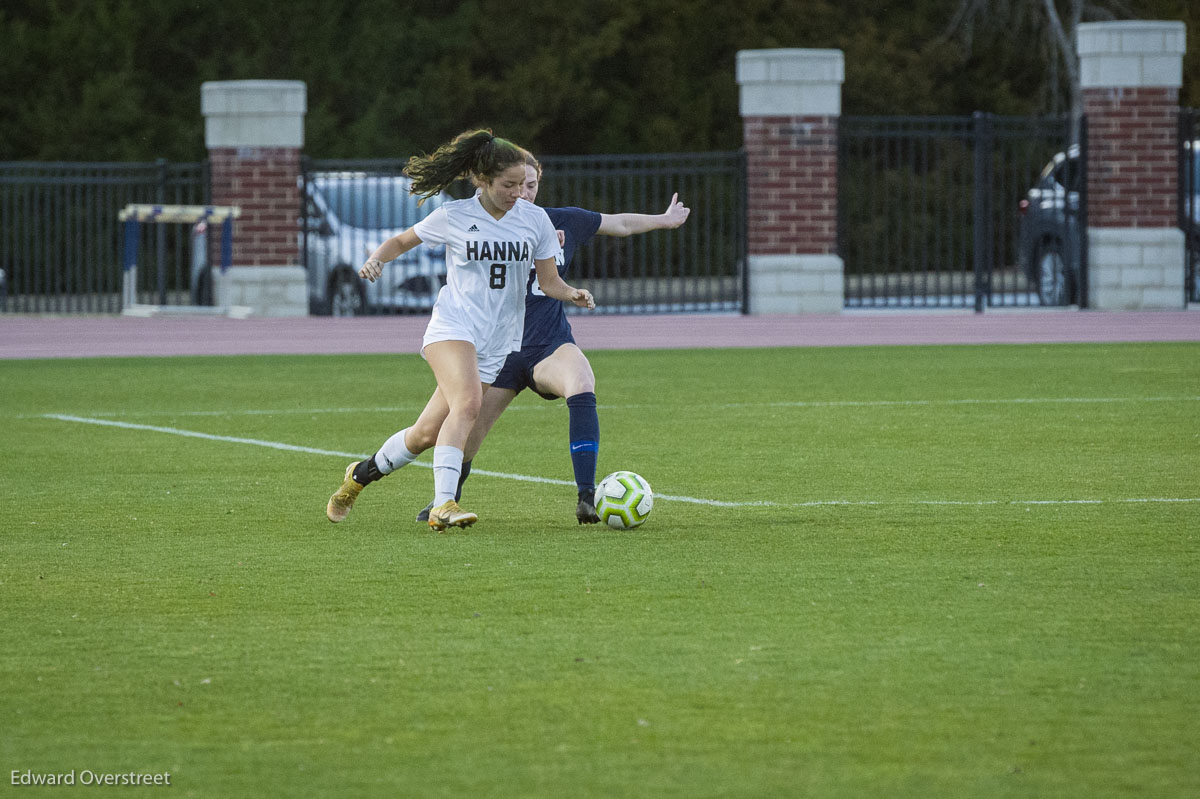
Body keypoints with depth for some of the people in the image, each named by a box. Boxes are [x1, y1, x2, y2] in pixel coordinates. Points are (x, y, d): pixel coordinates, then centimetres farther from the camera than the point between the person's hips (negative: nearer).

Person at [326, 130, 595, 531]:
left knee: (427, 434, 3)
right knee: (467, 402, -32)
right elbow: (402, 241, 13)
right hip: (452, 327, -4)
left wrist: (574, 294, -13)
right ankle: (443, 505, -36)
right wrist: (377, 258, -8)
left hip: (497, 344, 4)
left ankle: (361, 474, 27)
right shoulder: (454, 217, -1)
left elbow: (548, 281, 8)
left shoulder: (534, 219, 5)